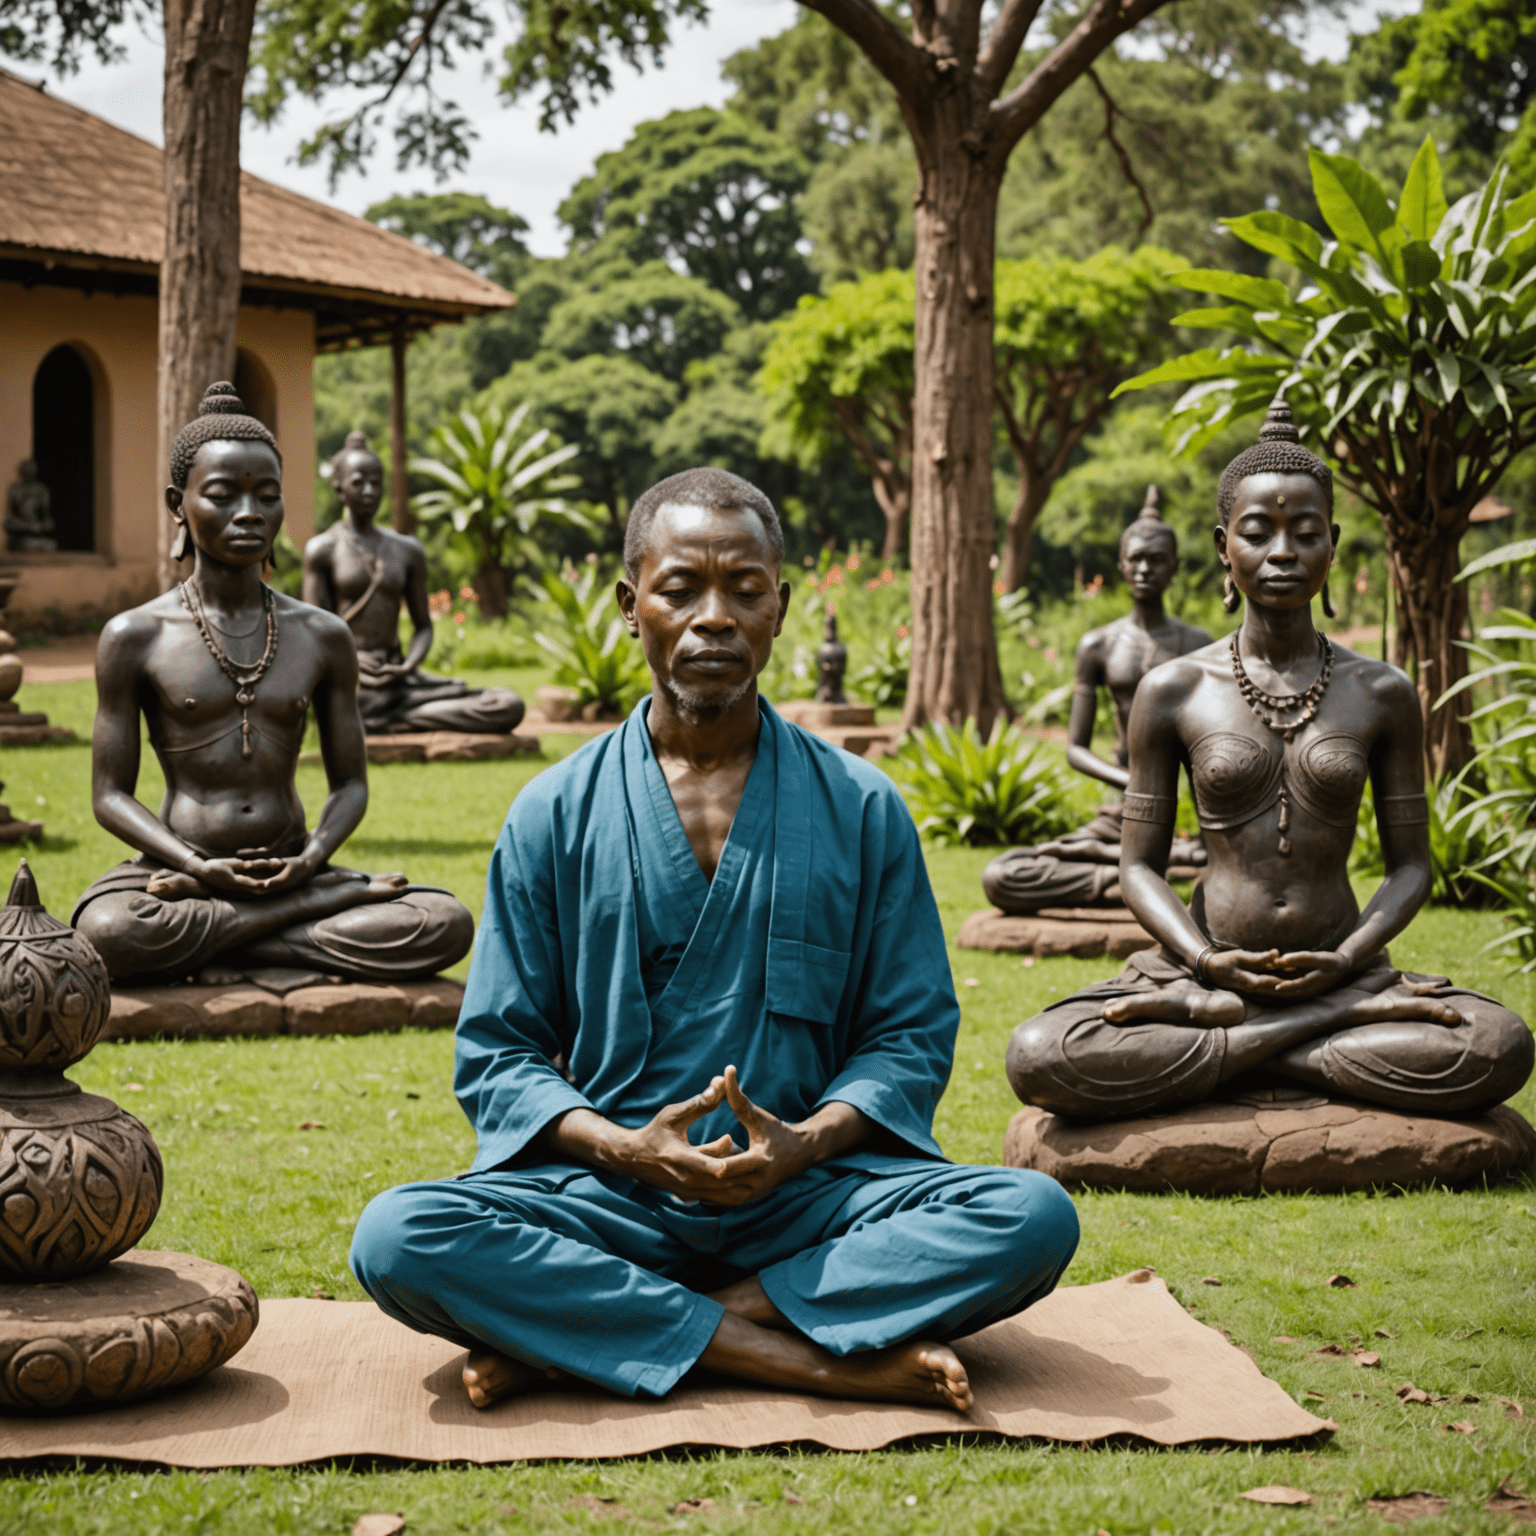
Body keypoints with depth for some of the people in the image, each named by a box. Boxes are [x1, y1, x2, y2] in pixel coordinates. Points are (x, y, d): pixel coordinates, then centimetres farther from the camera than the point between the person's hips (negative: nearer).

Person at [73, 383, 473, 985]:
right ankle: (333, 903, -20)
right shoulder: (134, 637, 1)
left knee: (446, 925, -24)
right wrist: (201, 867, -16)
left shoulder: (323, 637, 9)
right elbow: (110, 794, 0)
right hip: (179, 865, -2)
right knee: (106, 932, -38)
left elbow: (350, 783, 11)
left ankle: (206, 949, -17)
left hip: (290, 869, 3)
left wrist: (312, 859, -10)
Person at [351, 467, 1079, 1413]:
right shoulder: (555, 815, 7)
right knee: (400, 1238, -29)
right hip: (611, 1194, 0)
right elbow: (498, 1055, 7)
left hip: (808, 1195, 1)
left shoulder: (862, 810, 8)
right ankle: (828, 1359, -26)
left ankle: (570, 1338, -23)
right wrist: (623, 1148, -13)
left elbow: (914, 1034, 9)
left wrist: (807, 1143, -11)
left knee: (1033, 1218, -27)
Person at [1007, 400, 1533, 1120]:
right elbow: (1140, 864, 5)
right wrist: (1207, 961, -14)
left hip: (1342, 969, 1)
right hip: (1214, 967, -1)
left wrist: (1348, 960, -10)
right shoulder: (1172, 691, 4)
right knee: (1039, 1060, -30)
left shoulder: (1383, 695, 6)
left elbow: (1410, 864, 9)